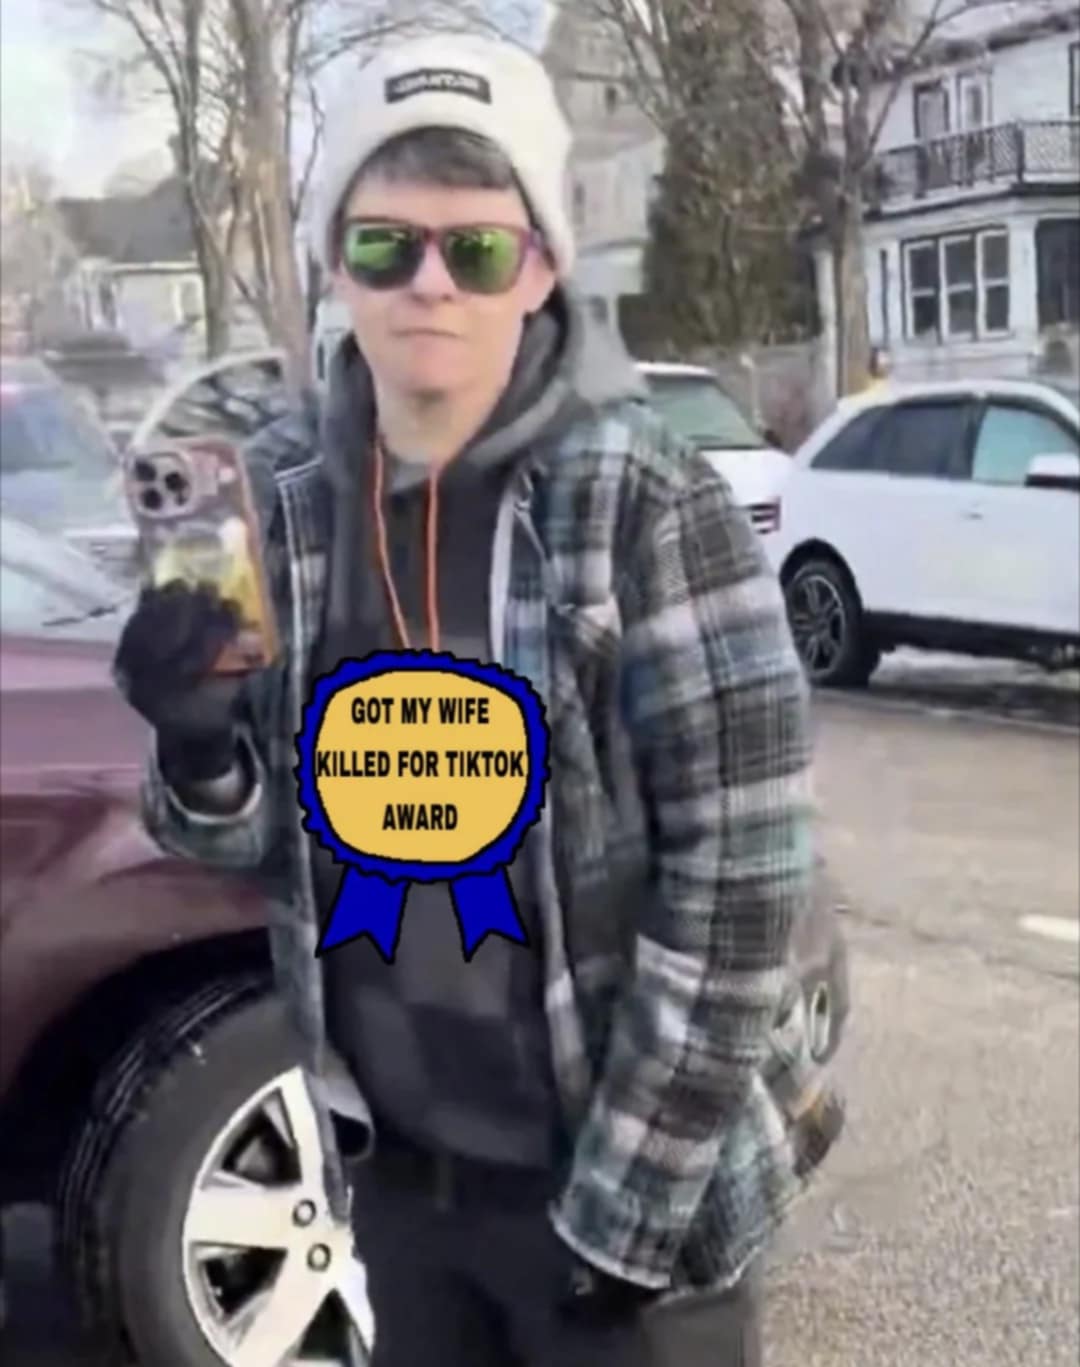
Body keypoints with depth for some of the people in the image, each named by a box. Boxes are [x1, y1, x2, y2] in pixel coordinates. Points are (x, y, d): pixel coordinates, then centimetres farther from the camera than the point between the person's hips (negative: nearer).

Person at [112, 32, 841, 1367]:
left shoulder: (644, 502, -17)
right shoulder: (285, 496, -4)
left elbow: (742, 876, -15)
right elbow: (266, 831, 5)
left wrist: (628, 1191, -14)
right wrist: (198, 745, -17)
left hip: (625, 1175, -4)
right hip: (400, 1164, 5)